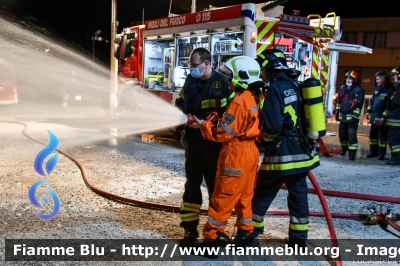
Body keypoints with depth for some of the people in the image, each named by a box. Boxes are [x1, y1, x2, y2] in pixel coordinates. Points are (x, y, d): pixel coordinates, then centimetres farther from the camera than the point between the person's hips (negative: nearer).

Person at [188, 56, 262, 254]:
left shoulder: (240, 101, -18)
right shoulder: (256, 98, 7)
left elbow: (224, 133, -18)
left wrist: (202, 125, -7)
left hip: (236, 155, -9)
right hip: (251, 152, 9)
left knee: (222, 198, 0)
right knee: (244, 196, 17)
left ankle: (211, 238, 8)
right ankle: (244, 234, 26)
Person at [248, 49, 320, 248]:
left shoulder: (276, 88, -14)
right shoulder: (297, 85, 10)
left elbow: (272, 125, -20)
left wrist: (264, 139, -1)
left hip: (282, 154, -7)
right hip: (303, 151, 7)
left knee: (261, 195, 8)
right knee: (298, 196, 14)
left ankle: (251, 234, 20)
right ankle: (299, 239, 22)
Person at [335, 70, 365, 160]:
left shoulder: (359, 90, -9)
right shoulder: (342, 88, 12)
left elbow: (359, 104, -14)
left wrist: (355, 116, -19)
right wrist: (337, 113, 18)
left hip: (352, 116, -7)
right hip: (343, 116, 7)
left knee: (351, 135, -12)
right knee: (342, 134, 16)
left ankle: (352, 153, -8)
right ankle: (344, 149, 38)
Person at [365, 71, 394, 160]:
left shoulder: (390, 90, -12)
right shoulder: (377, 88, 12)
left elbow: (389, 105, -17)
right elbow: (372, 100, 19)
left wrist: (384, 117, -20)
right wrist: (368, 111, 13)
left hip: (382, 118, -8)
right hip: (374, 117, 8)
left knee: (382, 136, -2)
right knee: (373, 134, 13)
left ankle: (382, 154, 6)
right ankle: (373, 152, 24)